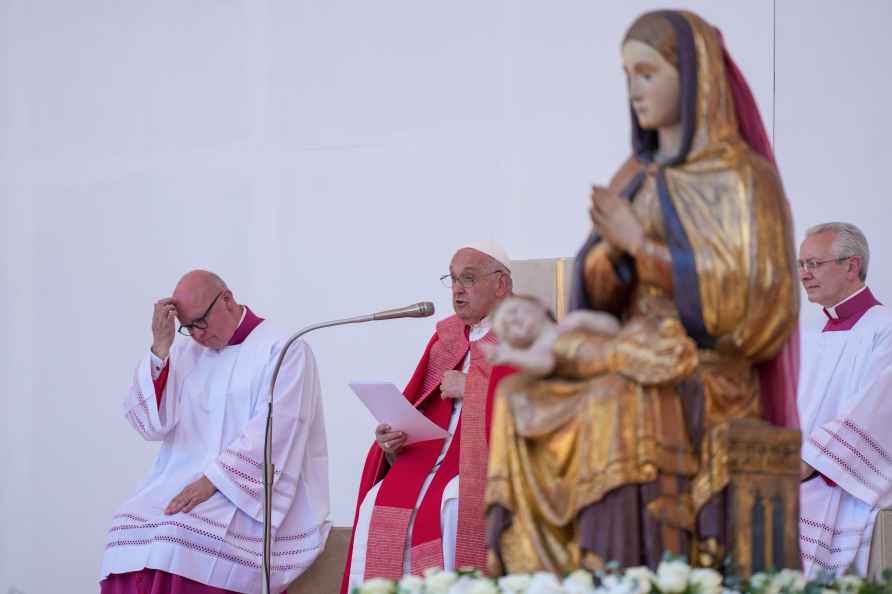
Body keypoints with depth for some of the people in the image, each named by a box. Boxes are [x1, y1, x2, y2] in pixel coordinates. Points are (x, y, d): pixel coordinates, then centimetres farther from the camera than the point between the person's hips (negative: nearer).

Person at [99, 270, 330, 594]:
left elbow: (273, 431, -14)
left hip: (258, 492, -5)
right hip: (186, 481, 5)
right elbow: (151, 423, 4)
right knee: (131, 527, -22)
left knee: (183, 531, -31)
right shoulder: (185, 353, 15)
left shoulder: (284, 350, -2)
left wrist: (212, 482, -22)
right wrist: (160, 348, -6)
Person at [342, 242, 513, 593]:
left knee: (454, 503, -35)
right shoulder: (445, 338, 22)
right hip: (428, 455, 5)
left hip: (489, 459, -5)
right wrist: (393, 441, -2)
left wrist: (471, 388, -10)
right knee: (378, 504, -21)